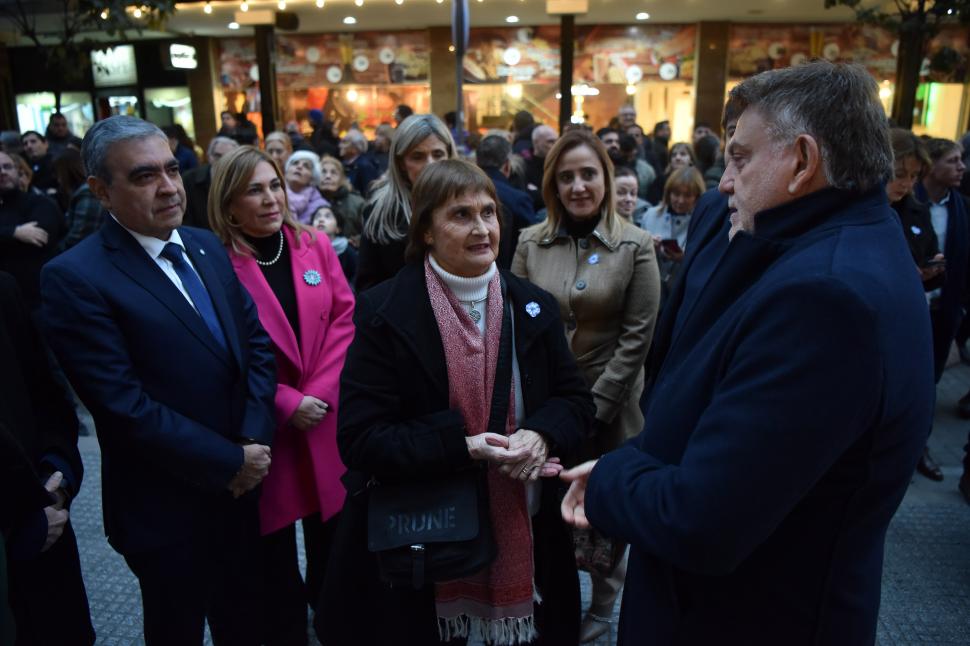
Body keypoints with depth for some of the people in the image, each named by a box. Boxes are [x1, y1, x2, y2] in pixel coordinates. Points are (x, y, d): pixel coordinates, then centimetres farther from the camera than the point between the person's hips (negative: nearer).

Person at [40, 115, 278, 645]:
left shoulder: (206, 246, 3)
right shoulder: (74, 278, -18)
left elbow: (257, 340, 3)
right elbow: (124, 405, -23)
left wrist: (255, 440, -9)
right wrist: (230, 461, -17)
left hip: (243, 487, 6)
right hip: (166, 509, -5)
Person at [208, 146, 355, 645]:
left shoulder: (315, 246, 4)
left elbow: (344, 318, 1)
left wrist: (320, 391, -10)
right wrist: (285, 402, -15)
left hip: (326, 417, 4)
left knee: (333, 544, 18)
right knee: (274, 556, 11)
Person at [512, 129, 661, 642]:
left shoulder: (635, 246, -6)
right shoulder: (530, 243, 0)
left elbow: (636, 337, -9)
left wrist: (594, 405, -12)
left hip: (608, 404, -2)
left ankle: (602, 605, 39)